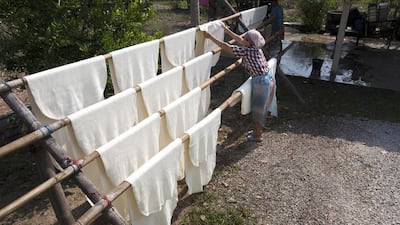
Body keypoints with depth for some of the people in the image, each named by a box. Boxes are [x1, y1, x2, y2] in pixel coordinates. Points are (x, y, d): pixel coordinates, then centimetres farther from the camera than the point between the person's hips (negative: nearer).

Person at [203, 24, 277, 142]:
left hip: (261, 82, -9)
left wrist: (210, 37, -12)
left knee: (258, 109, 8)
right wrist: (227, 31, 26)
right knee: (261, 108, 22)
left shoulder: (246, 51, -19)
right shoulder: (256, 48, 5)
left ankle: (257, 136, 24)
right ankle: (258, 130, 40)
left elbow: (226, 47, -18)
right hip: (269, 79, 9)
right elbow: (240, 40, 20)